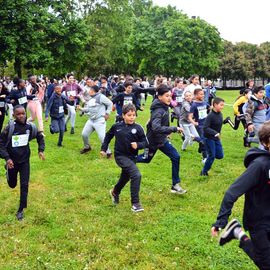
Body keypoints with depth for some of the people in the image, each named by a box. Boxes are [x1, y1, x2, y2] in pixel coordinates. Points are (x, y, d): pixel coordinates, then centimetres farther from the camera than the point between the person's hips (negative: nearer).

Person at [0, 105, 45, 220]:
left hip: (25, 161, 1)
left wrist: (41, 150, -4)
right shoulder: (9, 128, -20)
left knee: (24, 185, -2)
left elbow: (40, 137, 8)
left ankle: (21, 210, 12)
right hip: (12, 161, -1)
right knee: (12, 185, 19)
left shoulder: (30, 127, -10)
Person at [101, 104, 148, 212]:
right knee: (136, 175, -22)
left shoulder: (138, 128, -8)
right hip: (120, 156, -3)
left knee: (125, 178, 21)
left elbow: (145, 142, -4)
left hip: (131, 157, 3)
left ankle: (115, 192, 56)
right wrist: (104, 148, 12)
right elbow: (108, 136, 13)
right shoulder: (117, 126, -5)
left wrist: (138, 145, -23)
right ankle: (135, 203, -12)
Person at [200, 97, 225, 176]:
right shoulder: (210, 116, -21)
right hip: (209, 138, -7)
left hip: (217, 138, 7)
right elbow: (205, 128, -27)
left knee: (220, 155, 5)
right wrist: (215, 133, -34)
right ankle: (204, 172, 13)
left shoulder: (220, 114, 1)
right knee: (212, 156, -4)